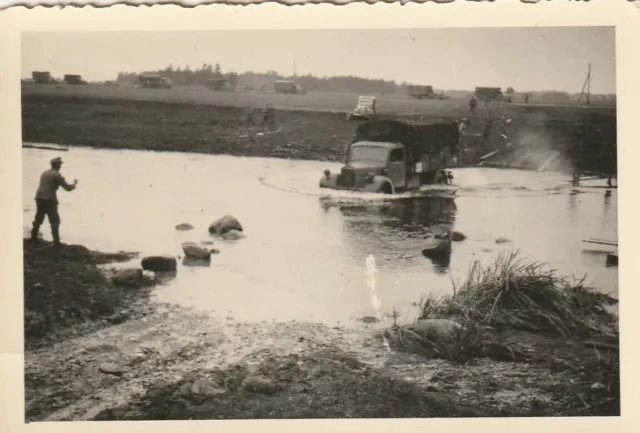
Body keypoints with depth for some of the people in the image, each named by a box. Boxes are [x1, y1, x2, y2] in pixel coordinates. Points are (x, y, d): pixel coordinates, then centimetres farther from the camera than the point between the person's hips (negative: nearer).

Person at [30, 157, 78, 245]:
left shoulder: (44, 173, 17)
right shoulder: (57, 175, -6)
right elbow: (67, 188, -6)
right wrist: (74, 184, 13)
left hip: (39, 198, 7)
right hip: (49, 200, -7)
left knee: (38, 219, 20)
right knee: (55, 221, -2)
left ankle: (33, 237, 27)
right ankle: (56, 241, -8)